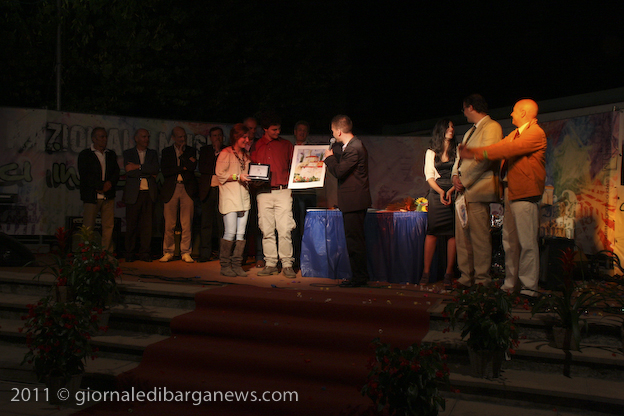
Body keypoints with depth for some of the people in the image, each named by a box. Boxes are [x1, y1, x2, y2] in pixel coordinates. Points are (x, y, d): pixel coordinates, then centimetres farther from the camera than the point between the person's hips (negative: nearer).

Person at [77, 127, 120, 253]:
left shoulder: (111, 154, 17)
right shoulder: (84, 155, 3)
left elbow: (116, 172, 11)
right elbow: (84, 175, -7)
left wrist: (110, 183, -10)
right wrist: (101, 186, -12)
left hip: (108, 196, 4)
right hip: (91, 196, -4)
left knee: (108, 226, 2)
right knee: (88, 227, -2)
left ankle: (107, 253, 8)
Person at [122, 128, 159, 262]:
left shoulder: (153, 153, 16)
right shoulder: (128, 153, 10)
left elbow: (156, 169, -2)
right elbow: (129, 171, -6)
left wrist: (138, 167, -9)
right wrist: (148, 172, -4)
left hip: (149, 193, 2)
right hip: (133, 193, -2)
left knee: (147, 225, 0)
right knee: (131, 225, 0)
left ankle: (145, 253, 6)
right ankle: (129, 254, 8)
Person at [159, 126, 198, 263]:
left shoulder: (190, 150, 13)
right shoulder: (166, 151, 12)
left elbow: (193, 166, -4)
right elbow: (165, 171, -1)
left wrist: (182, 154, -1)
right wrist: (183, 168, -5)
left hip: (187, 189, 0)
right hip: (171, 189, 0)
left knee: (187, 224, -2)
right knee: (169, 224, -1)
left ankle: (185, 252, 6)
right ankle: (168, 252, 9)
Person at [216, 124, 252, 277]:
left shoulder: (246, 155, 20)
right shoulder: (226, 153, -1)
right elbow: (220, 174, -8)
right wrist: (238, 176, -15)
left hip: (244, 198, 7)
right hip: (229, 197, -6)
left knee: (241, 233, 3)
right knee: (230, 232, -10)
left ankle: (237, 265, 8)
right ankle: (225, 265, 0)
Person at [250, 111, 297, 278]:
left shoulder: (286, 145, 11)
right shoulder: (256, 147, 14)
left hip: (283, 191, -2)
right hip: (263, 192, 2)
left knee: (284, 230, -8)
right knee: (267, 231, 3)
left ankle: (287, 264, -1)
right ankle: (271, 264, 11)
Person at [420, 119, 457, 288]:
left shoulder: (458, 151, 11)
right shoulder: (431, 152, 14)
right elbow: (429, 176, 6)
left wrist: (451, 191, -14)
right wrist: (440, 191, -11)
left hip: (454, 194, 0)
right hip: (436, 194, 0)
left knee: (452, 233, -5)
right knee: (432, 231, -8)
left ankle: (449, 273, -2)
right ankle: (426, 272, -6)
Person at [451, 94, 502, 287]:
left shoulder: (492, 127, -4)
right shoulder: (470, 132, 27)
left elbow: (485, 158, -15)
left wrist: (465, 181, -13)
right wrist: (455, 175, 3)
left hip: (477, 191, -9)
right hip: (463, 191, 9)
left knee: (480, 237, -7)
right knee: (462, 236, 7)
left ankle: (482, 280, -2)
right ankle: (466, 278, 13)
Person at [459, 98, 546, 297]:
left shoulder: (536, 133, -8)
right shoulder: (515, 134, 22)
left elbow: (511, 149, -18)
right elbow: (500, 147, 16)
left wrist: (479, 153, -19)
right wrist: (474, 152, 1)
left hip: (525, 195, -10)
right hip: (511, 194, 10)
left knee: (527, 242, -8)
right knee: (509, 242, 12)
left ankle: (529, 288, -3)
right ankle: (510, 284, 20)